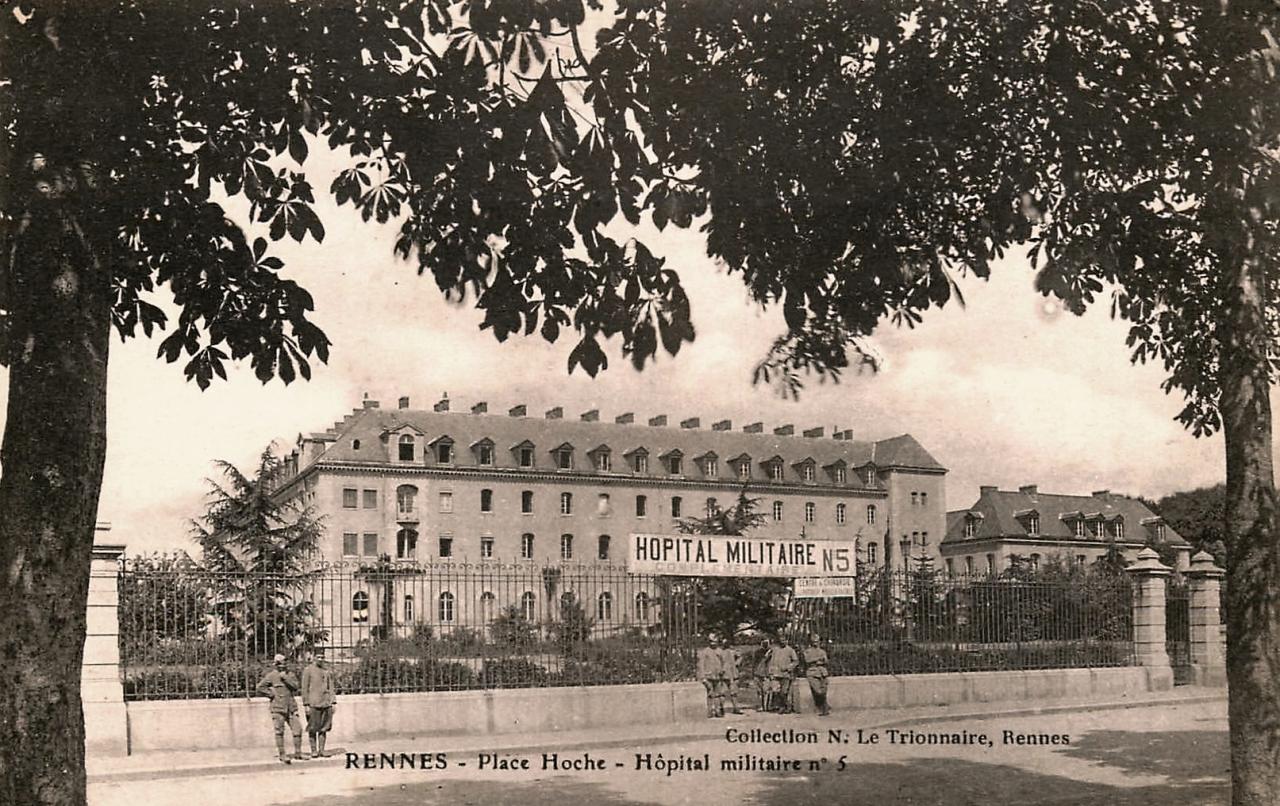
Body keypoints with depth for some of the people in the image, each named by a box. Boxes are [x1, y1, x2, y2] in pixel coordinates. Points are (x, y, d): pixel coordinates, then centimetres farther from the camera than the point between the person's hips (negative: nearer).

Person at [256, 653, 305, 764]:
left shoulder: (289, 675, 12)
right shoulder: (271, 676, -1)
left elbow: (295, 686, -4)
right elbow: (259, 688, -3)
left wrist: (285, 678, -12)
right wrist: (271, 694, -5)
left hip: (291, 708, 4)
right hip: (278, 708, -4)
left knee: (298, 729, -1)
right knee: (279, 732, -3)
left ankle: (298, 753, 9)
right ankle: (282, 755, 3)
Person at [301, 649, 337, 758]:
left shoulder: (328, 671, 12)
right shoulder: (308, 670, -1)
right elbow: (305, 689, -3)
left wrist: (333, 703, 8)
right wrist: (306, 705, -8)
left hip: (326, 704, 4)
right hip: (313, 704, -4)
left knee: (323, 728, 6)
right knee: (312, 729, 1)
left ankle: (321, 750, 12)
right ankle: (313, 751, 8)